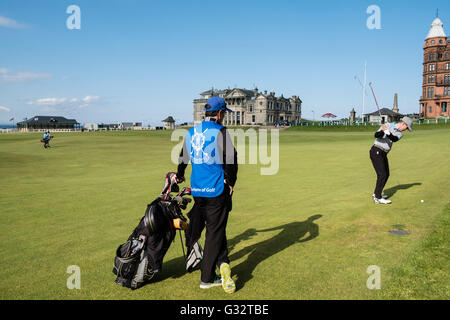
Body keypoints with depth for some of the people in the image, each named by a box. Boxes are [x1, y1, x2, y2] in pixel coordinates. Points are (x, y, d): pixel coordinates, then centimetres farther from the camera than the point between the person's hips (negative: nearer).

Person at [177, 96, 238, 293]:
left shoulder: (190, 133, 11)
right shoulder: (220, 131, -9)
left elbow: (183, 158, 24)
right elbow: (230, 158, -16)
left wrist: (179, 175, 40)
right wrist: (230, 182, -3)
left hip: (196, 190, 6)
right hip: (217, 190, -5)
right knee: (215, 232, 2)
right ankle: (207, 278, 8)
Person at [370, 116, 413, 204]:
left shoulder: (399, 134, 8)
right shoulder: (387, 126, -9)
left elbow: (394, 139, -16)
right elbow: (377, 135, -24)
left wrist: (388, 133, -37)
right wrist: (382, 131, -45)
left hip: (383, 154, 9)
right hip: (376, 152, -9)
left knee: (386, 175, 15)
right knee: (382, 175, -12)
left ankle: (376, 194, 27)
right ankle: (378, 198, -7)